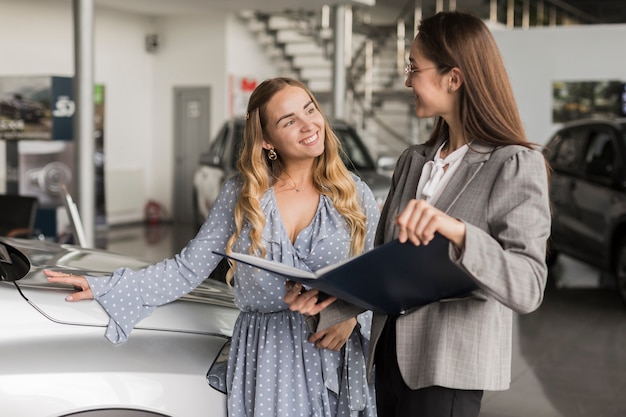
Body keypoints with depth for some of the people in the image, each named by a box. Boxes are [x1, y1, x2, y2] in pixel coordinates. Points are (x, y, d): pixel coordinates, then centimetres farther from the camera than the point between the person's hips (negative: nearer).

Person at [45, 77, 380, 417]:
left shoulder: (353, 194, 0)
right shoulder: (240, 194, 1)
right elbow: (188, 270, 1)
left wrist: (352, 315, -15)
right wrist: (104, 288, -4)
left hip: (336, 355, 0)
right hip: (264, 361, 0)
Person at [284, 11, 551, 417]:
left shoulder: (516, 165, -11)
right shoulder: (413, 160, 10)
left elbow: (527, 288, -21)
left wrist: (457, 231, -35)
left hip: (450, 368, -6)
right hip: (392, 351, 6)